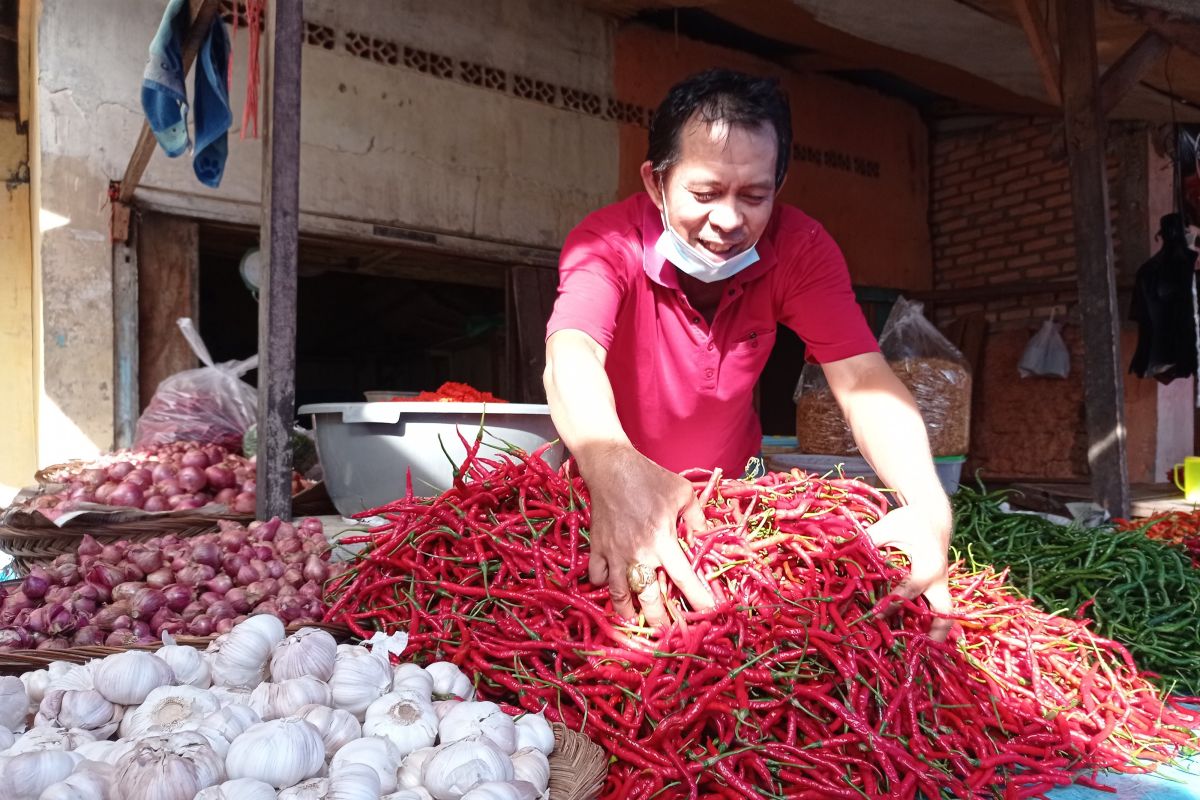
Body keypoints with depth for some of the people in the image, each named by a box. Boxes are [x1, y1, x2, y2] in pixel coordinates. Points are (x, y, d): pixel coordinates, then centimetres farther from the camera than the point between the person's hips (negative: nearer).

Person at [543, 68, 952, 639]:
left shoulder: (799, 248, -18)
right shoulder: (608, 243, -26)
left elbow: (862, 380, -25)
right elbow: (570, 358, -43)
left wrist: (927, 505, -45)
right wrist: (616, 470, -66)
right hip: (613, 491, -1)